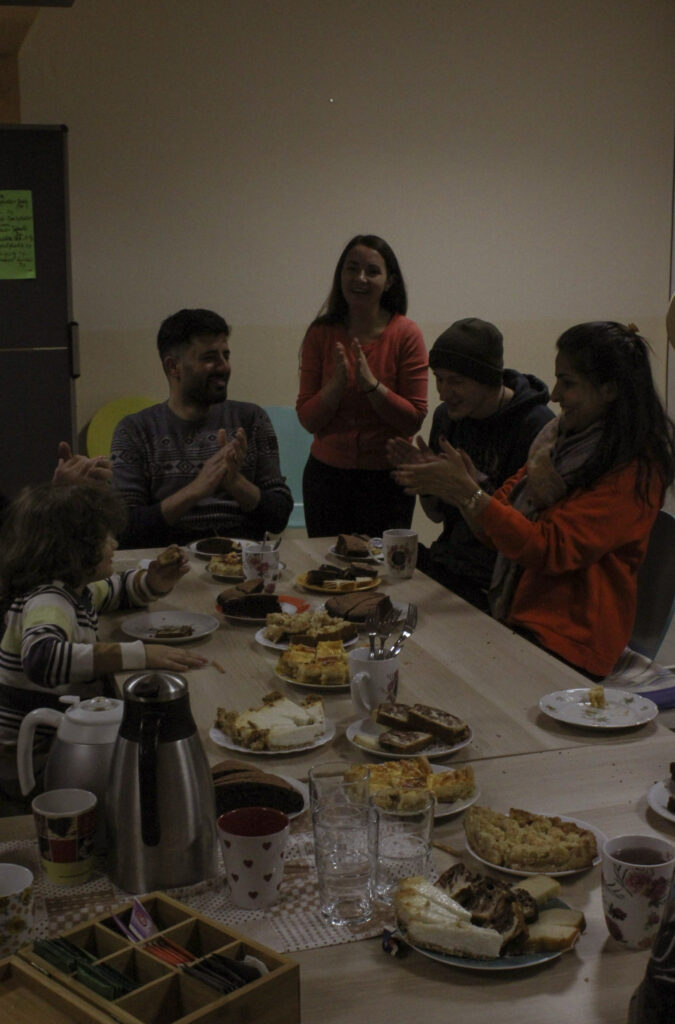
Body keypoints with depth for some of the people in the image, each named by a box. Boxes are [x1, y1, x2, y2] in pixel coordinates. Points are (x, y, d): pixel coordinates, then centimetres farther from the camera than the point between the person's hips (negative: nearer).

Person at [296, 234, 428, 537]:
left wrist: (371, 383, -20)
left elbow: (414, 420, -9)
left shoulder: (406, 334, -6)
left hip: (386, 477, -2)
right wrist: (336, 384, -18)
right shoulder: (321, 334, 0)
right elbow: (307, 419, -3)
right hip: (327, 474, 2)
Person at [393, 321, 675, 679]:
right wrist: (450, 486, -7)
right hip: (515, 621, 7)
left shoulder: (635, 470, -12)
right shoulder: (560, 438, 13)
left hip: (568, 646, -7)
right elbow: (495, 530, 12)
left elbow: (550, 549, -18)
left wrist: (467, 492, -20)